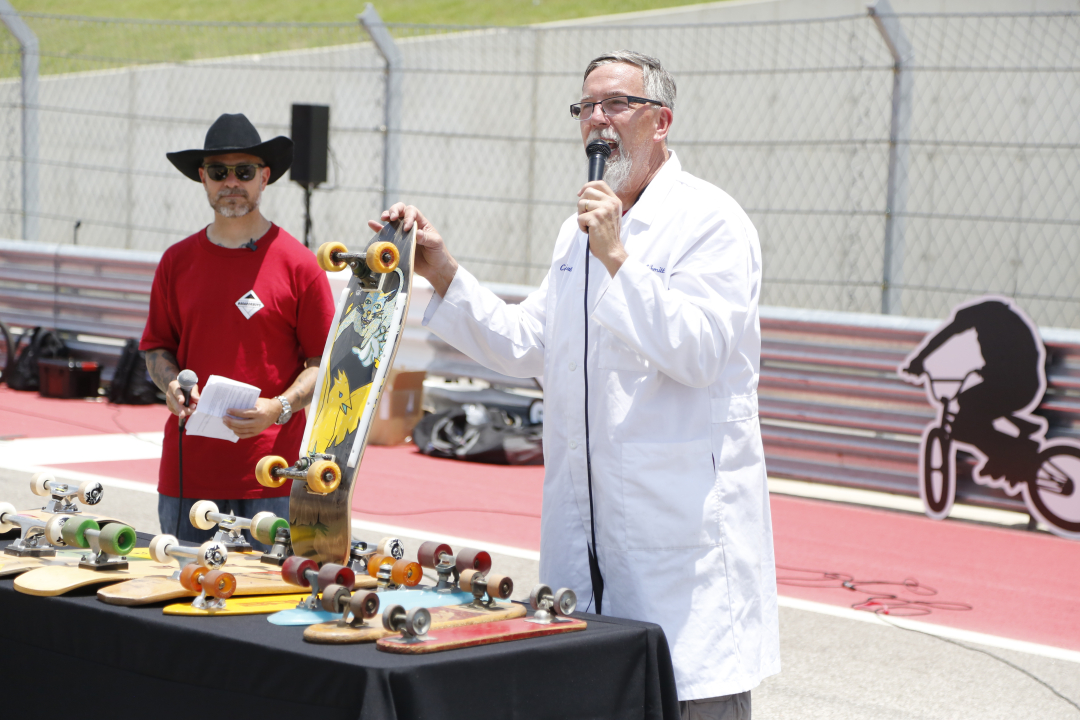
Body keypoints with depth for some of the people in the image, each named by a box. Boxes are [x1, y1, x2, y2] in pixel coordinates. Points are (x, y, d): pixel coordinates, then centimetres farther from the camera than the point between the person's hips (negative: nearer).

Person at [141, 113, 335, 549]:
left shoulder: (298, 263, -1)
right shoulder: (177, 261, 9)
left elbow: (323, 362, 1)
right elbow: (157, 348, 18)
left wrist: (280, 407, -15)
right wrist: (171, 384, -3)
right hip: (188, 471, 3)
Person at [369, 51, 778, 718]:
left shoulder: (710, 221, -7)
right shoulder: (580, 231, 17)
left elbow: (697, 353, -18)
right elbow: (524, 343, 19)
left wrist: (617, 259, -22)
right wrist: (442, 271, 9)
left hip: (684, 519, -7)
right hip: (586, 513, 7)